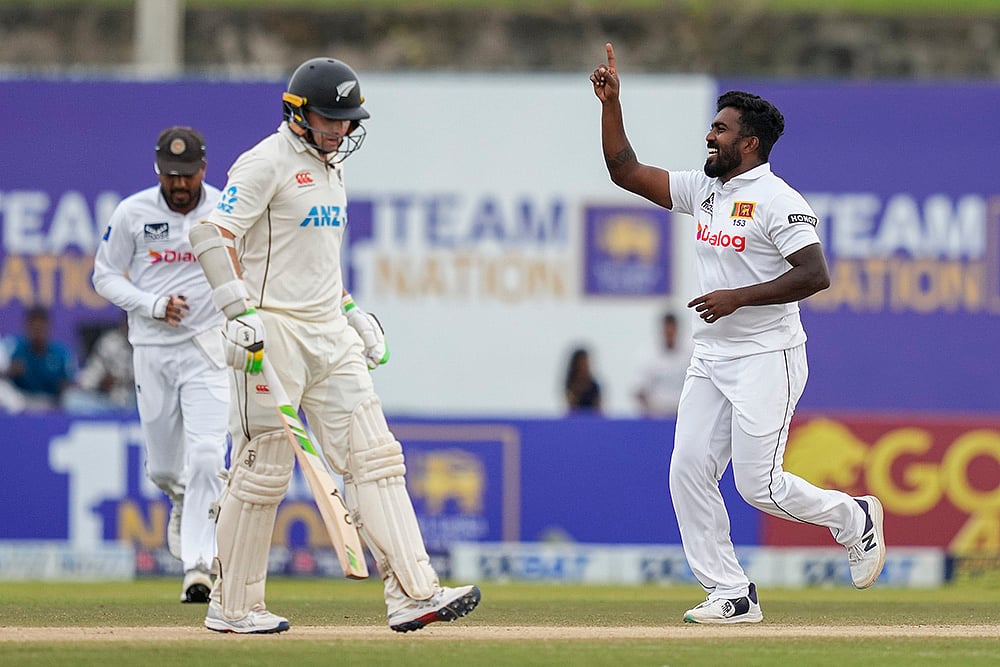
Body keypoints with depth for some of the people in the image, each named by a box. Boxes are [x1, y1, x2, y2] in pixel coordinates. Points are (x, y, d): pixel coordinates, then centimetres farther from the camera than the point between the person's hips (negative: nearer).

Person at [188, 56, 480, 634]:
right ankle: (232, 606, 7)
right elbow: (212, 235, -18)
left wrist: (350, 309, 21)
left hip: (329, 333, 8)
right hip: (275, 331, -8)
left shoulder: (330, 166, 17)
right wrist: (241, 311, -26)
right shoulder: (268, 163, -10)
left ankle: (413, 593, -8)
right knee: (265, 468, -3)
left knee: (374, 457, -2)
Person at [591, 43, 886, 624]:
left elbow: (816, 274, -21)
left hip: (766, 358, -8)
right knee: (689, 472, -2)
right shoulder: (703, 189, 11)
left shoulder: (778, 201, -13)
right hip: (711, 359, 8)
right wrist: (611, 102, 4)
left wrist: (738, 297, -22)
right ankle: (732, 595, 4)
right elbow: (626, 171, 14)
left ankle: (854, 517, 17)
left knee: (759, 485, -9)